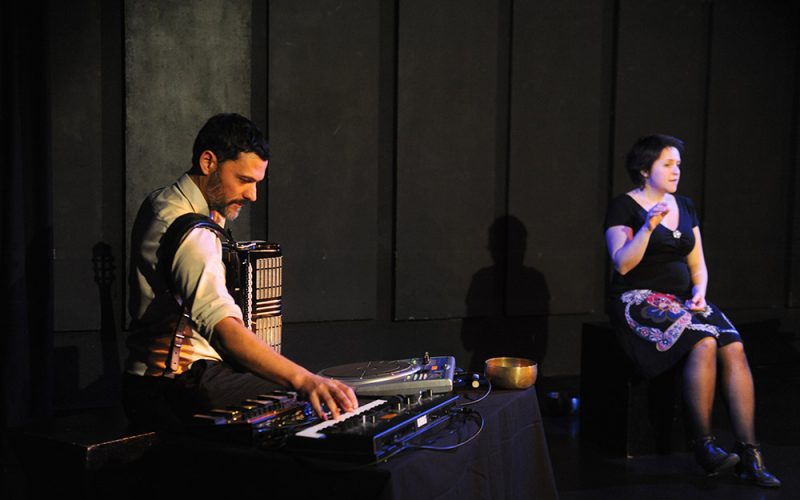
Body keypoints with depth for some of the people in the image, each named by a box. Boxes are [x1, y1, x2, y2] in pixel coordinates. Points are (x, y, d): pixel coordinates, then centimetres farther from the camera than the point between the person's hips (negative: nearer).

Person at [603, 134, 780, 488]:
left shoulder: (684, 206, 16)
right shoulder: (624, 207, -2)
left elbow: (697, 262, 18)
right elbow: (622, 264, -13)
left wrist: (700, 290, -2)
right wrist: (649, 226, -24)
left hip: (682, 299, 6)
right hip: (639, 301, -6)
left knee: (734, 347, -21)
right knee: (704, 342, -31)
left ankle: (749, 455, -21)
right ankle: (703, 446, -20)